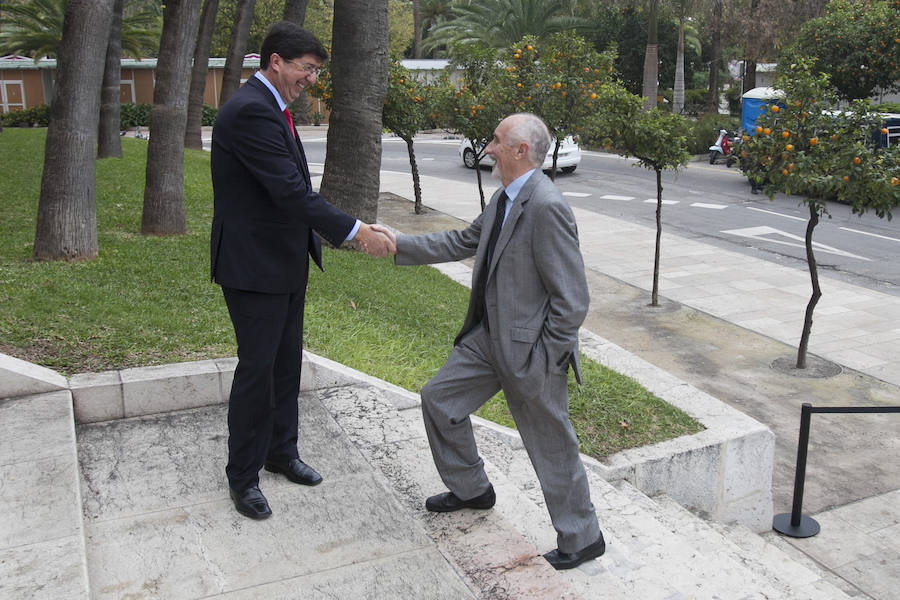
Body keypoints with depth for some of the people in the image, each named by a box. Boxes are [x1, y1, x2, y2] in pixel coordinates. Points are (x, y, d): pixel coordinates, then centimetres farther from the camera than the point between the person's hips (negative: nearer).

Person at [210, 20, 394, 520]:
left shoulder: (271, 109, 11)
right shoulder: (250, 111, -21)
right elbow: (291, 191, -27)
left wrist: (348, 231, 9)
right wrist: (357, 232, -24)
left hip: (285, 262, 10)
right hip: (254, 267, -10)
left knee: (286, 364, 18)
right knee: (256, 370, 1)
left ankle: (280, 451, 35)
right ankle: (243, 476, 18)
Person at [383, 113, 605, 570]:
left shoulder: (546, 207, -24)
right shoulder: (505, 198, 6)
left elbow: (572, 300, -24)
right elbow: (464, 242, 17)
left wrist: (542, 361, -18)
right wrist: (399, 246, 12)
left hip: (529, 346, -10)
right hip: (489, 335, 10)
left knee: (552, 447, 5)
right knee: (439, 399, 18)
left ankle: (582, 539, 28)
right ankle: (471, 489, 39)